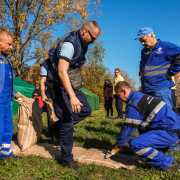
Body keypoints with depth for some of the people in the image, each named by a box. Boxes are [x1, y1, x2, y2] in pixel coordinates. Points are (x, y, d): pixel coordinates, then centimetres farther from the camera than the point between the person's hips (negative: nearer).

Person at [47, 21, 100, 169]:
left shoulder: (81, 44, 8)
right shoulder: (69, 44, -22)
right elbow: (62, 72, -30)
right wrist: (72, 97, -36)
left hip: (71, 85, 9)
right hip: (61, 87, -9)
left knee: (86, 110, 11)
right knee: (68, 122, -6)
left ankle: (56, 128, 17)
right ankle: (67, 158, 9)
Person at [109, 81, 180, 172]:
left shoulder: (133, 104, -17)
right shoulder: (140, 96, 15)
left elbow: (128, 129, -11)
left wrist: (118, 145, 5)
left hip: (170, 132, -11)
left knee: (135, 144, -20)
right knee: (141, 128, 29)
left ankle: (169, 163, -5)